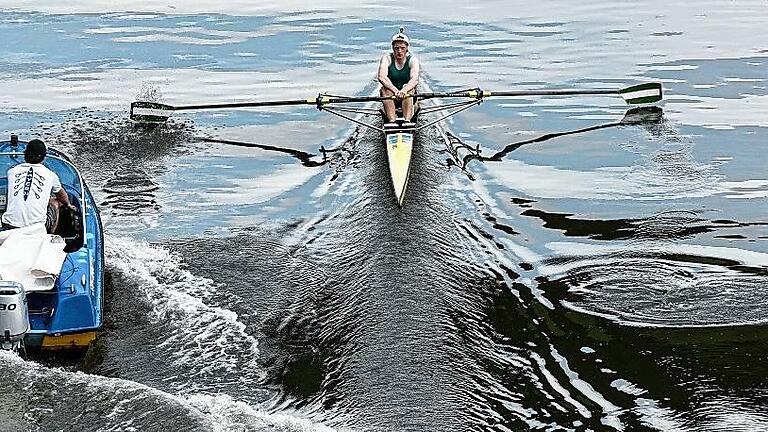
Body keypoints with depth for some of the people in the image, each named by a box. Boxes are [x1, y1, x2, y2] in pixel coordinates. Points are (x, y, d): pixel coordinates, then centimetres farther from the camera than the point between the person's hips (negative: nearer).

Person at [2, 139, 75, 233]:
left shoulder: (12, 172, 11)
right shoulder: (50, 175, 8)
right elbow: (61, 194, 30)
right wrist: (68, 204, 54)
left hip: (9, 226, 2)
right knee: (55, 202, 28)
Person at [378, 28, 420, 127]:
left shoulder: (412, 60, -6)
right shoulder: (387, 58, -5)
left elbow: (415, 79, -25)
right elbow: (381, 77, -24)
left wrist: (403, 91, -46)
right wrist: (395, 91, -41)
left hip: (408, 97, -1)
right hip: (390, 96, 1)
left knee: (408, 88, -31)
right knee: (385, 88, -29)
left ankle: (407, 120, -45)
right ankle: (391, 121, -43)